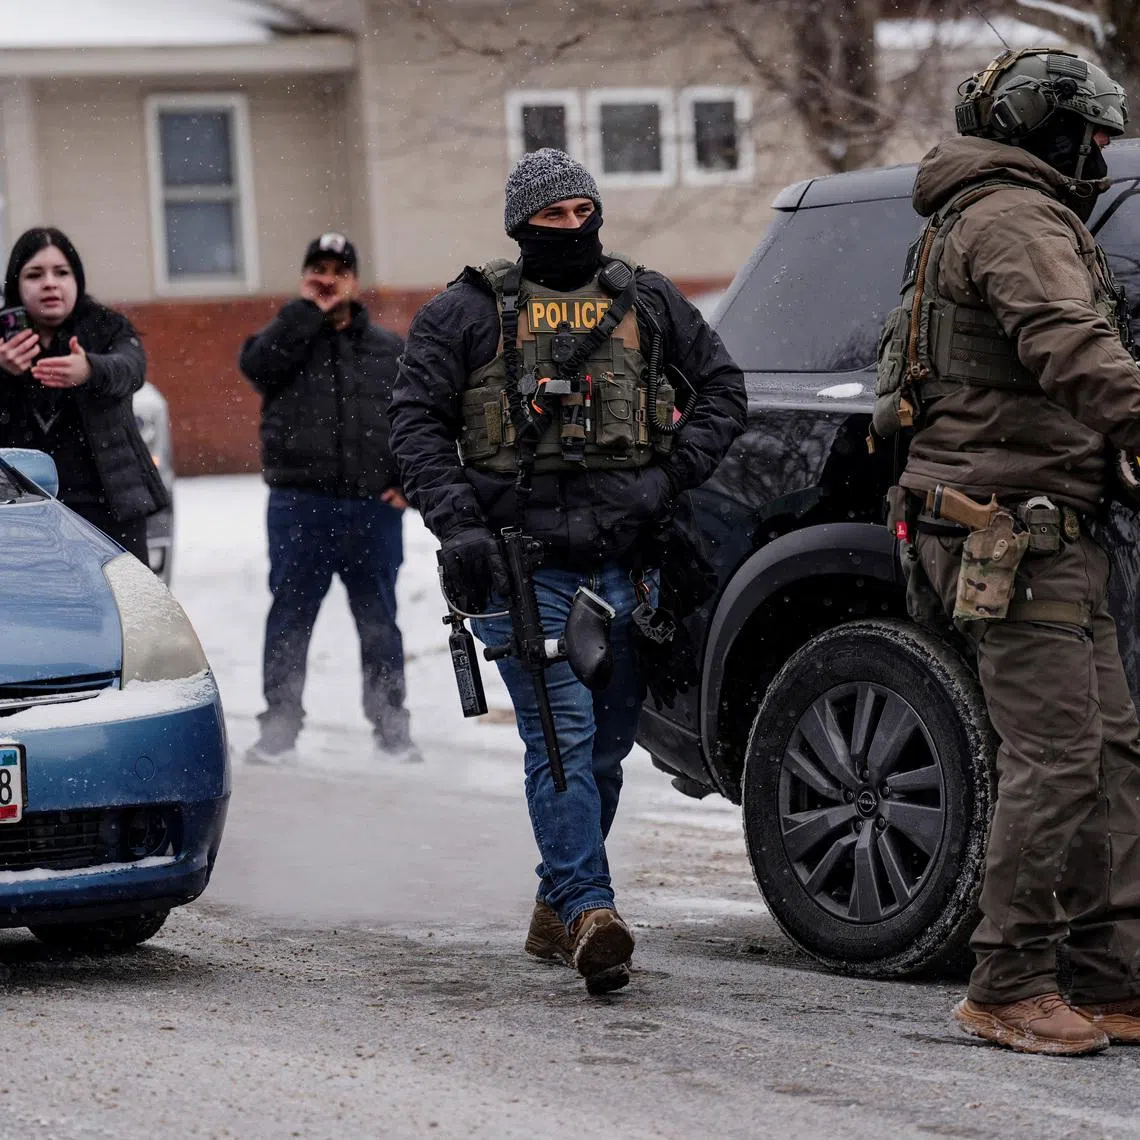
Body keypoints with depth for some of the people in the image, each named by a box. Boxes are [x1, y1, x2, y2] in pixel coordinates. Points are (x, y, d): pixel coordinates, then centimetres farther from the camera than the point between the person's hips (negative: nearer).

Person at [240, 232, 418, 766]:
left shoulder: (388, 349, 12)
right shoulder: (286, 337, 6)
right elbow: (257, 363, -16)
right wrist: (309, 311, -11)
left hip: (374, 508, 2)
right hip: (300, 509, -2)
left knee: (380, 621, 8)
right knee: (289, 619, 1)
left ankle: (391, 725, 15)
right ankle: (279, 727, 6)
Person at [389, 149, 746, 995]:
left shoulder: (646, 302, 13)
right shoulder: (470, 311, 5)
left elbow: (722, 386, 17)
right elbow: (418, 420, 2)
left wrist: (670, 478, 1)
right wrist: (457, 523, -11)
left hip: (620, 559, 4)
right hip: (520, 561, -4)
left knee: (606, 743, 9)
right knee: (562, 735, -15)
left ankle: (557, 907, 24)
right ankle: (589, 910, -22)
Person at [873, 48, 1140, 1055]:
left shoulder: (976, 219, 23)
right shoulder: (1016, 218, -12)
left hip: (1051, 536, 11)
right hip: (1012, 530, -11)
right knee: (1058, 754, -12)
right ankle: (1010, 986, -8)